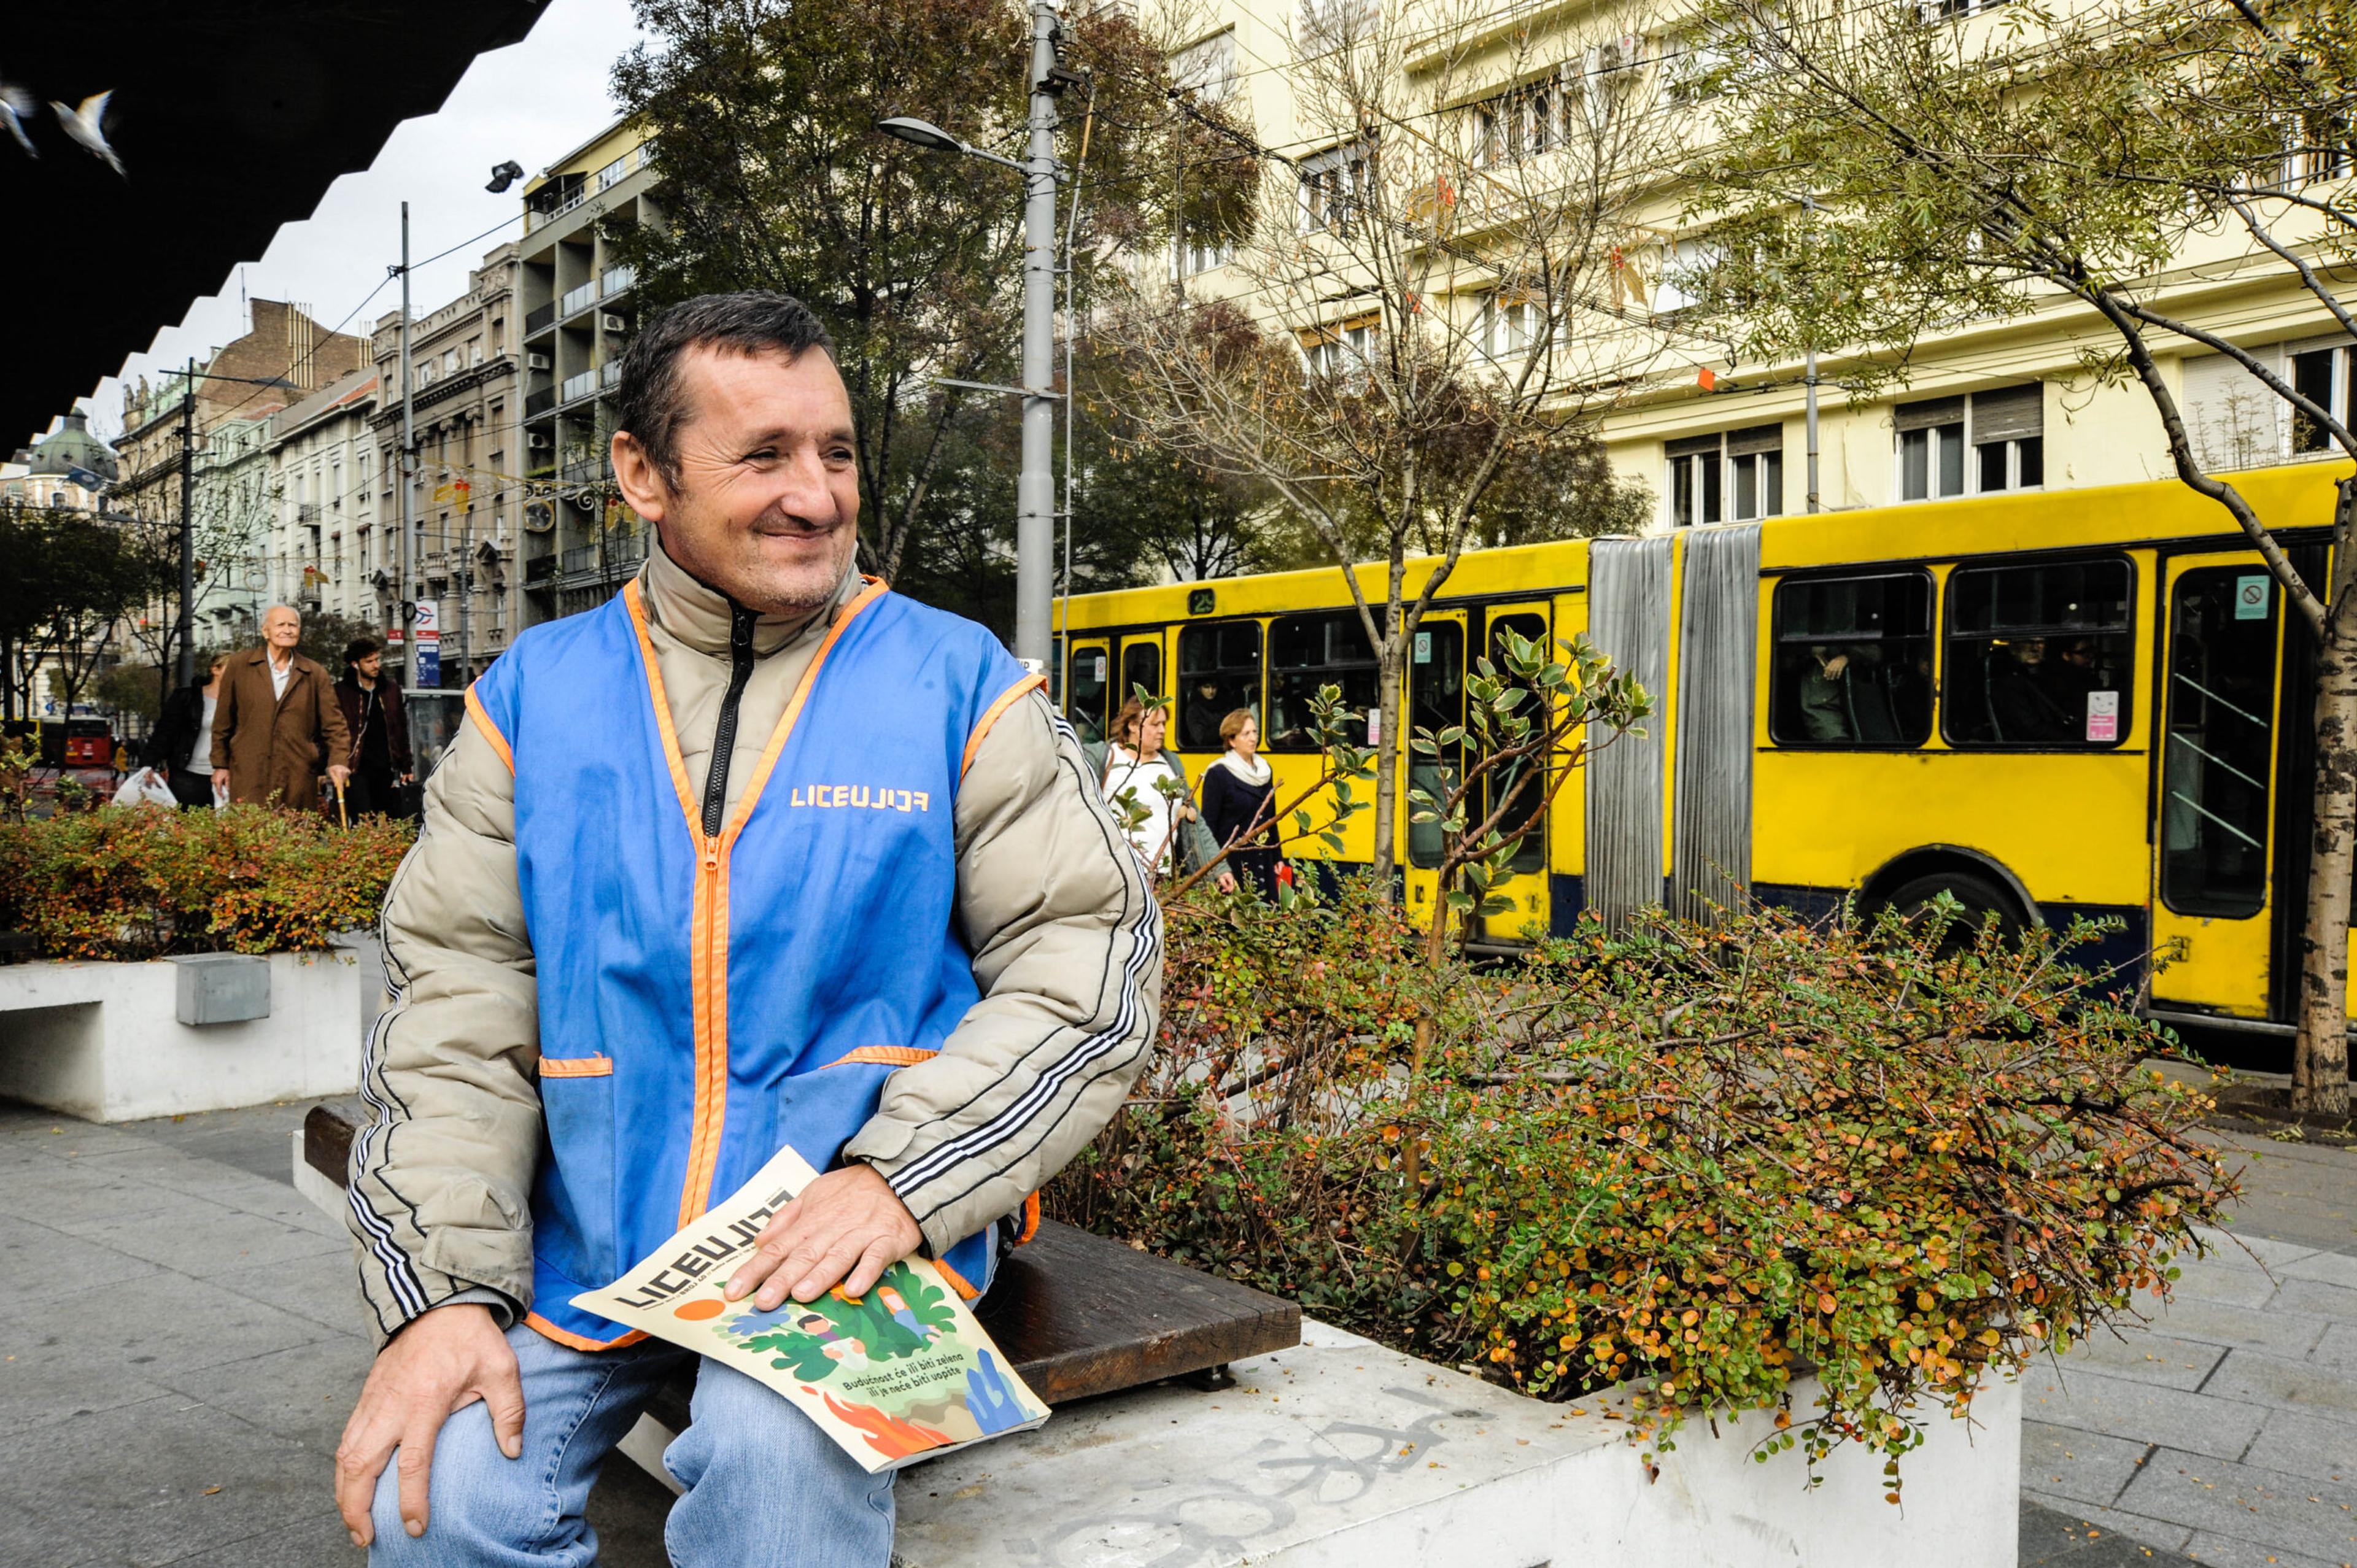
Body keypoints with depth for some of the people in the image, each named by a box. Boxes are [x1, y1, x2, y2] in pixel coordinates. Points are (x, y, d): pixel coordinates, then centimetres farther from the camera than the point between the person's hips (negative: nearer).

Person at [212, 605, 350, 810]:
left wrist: (337, 760, -9)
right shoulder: (239, 665, 7)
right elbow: (223, 722, 12)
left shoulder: (315, 673, 8)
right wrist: (220, 765, 10)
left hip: (298, 777, 1)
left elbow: (333, 724, 6)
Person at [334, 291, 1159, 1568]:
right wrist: (445, 1291, -8)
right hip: (586, 1243, 3)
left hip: (867, 1226, -2)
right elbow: (456, 1000, 3)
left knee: (776, 1459, -29)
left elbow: (1094, 958, -6)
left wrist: (899, 1181, -17)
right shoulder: (535, 696, 5)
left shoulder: (962, 686, -2)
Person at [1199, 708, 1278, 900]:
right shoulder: (1218, 774, -8)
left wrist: (1276, 857, 17)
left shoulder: (1264, 770, 12)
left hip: (1263, 863, 6)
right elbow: (1209, 825, -9)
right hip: (1232, 863, -6)